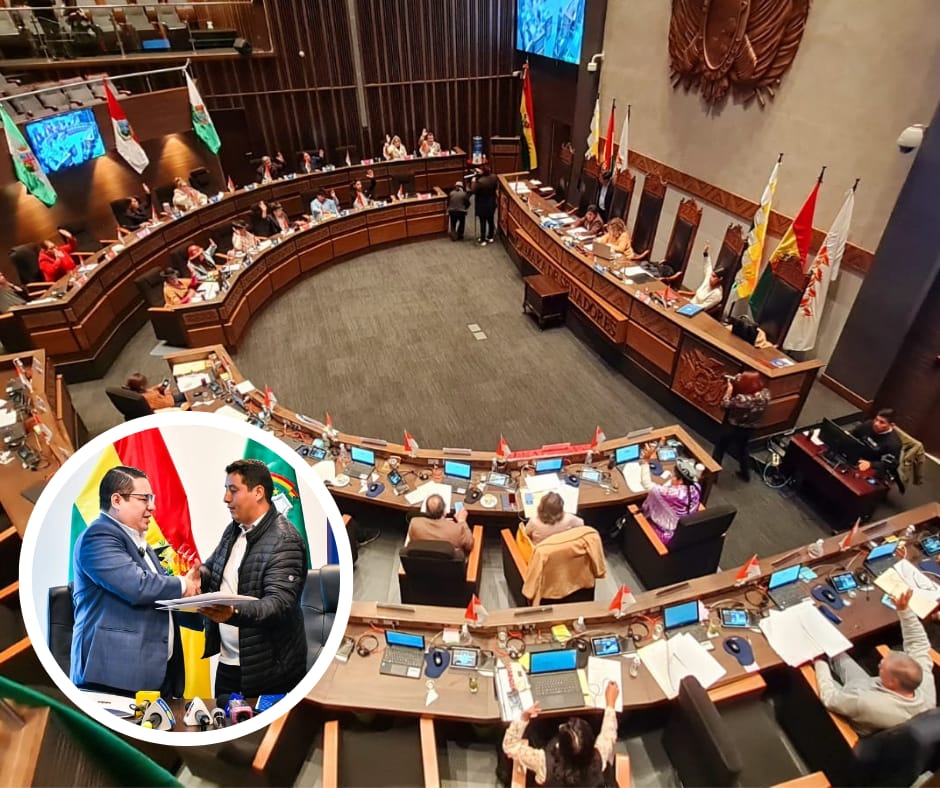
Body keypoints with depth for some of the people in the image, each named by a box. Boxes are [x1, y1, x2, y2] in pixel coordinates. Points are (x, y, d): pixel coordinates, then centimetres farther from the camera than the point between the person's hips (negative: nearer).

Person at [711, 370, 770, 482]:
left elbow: (724, 404, -20)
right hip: (749, 429, 6)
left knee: (719, 449, 19)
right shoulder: (765, 393, -19)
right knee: (742, 449, 31)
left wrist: (730, 388, -10)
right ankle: (746, 474, 48)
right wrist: (739, 382, -8)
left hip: (732, 428, -6)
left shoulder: (742, 399, -38)